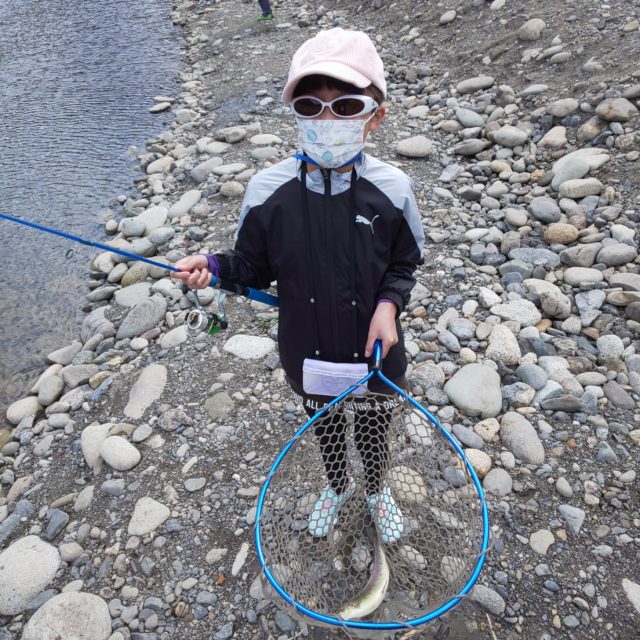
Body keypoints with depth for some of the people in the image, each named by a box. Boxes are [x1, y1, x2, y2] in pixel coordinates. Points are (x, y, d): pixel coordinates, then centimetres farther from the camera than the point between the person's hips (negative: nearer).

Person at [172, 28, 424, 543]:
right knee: (325, 429, 27)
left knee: (373, 434, 24)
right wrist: (214, 266, -23)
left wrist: (389, 303, -22)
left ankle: (377, 490, 60)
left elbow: (404, 265, -4)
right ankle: (338, 486, 62)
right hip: (309, 355, 1)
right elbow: (255, 267, -5)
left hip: (374, 352, -1)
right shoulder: (268, 190, -17)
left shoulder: (391, 189, -18)